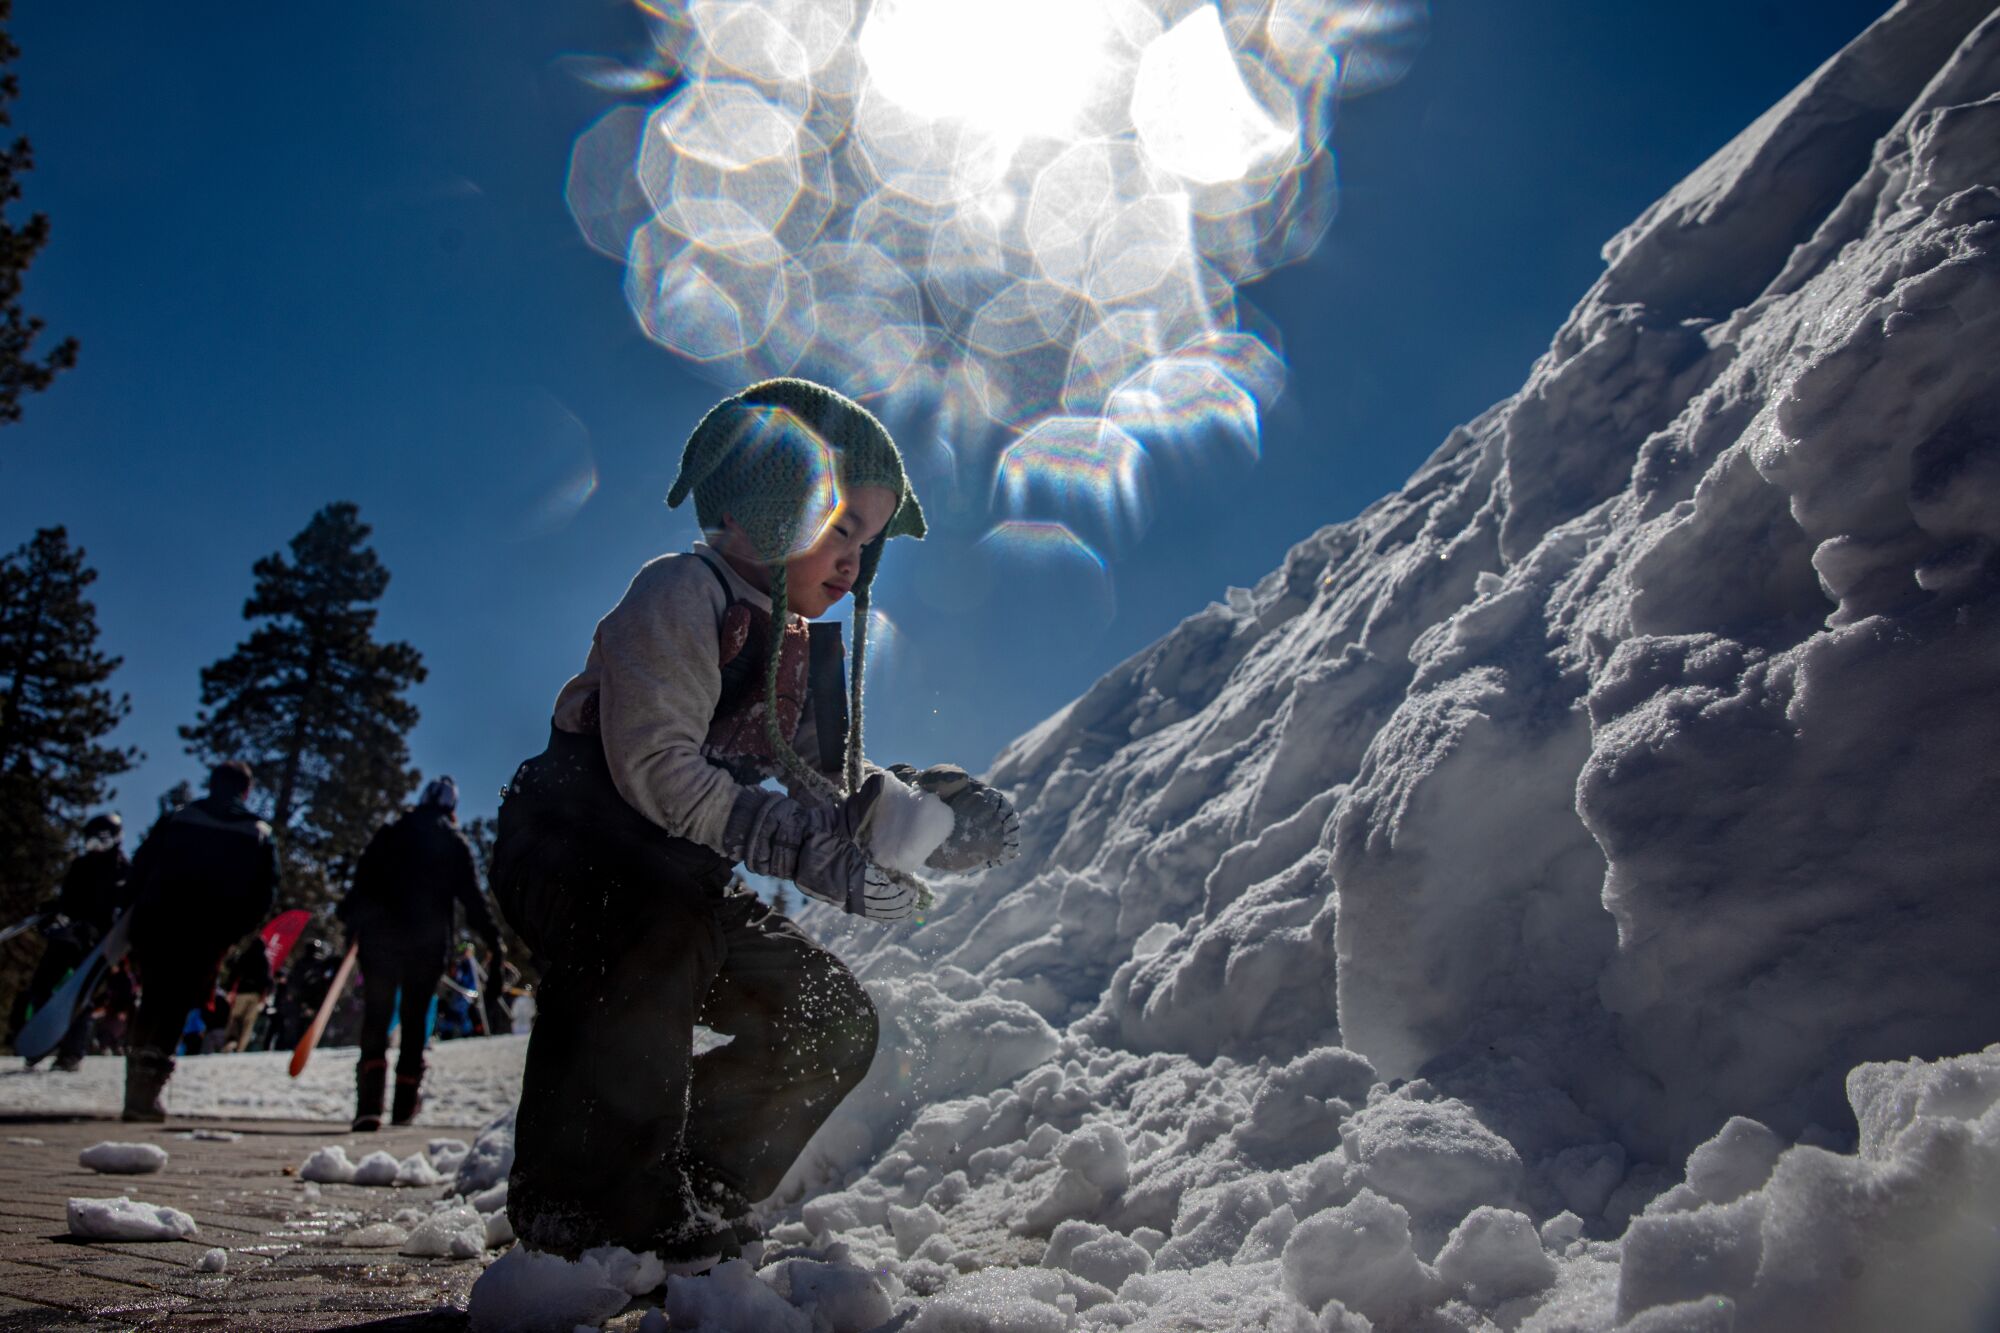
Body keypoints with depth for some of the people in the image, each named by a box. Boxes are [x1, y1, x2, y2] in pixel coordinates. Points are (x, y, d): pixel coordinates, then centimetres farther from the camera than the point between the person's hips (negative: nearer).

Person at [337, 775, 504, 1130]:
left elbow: (363, 879, 2)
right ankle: (405, 1101, 12)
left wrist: (349, 919, 7)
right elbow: (473, 899, 2)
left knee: (376, 1017, 0)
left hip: (381, 937, 0)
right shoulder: (456, 845, 6)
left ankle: (370, 1102, -15)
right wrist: (494, 941, 5)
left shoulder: (392, 832, 9)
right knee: (415, 1019, 10)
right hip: (428, 943, 0)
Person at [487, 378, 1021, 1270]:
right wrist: (811, 851, -33)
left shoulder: (804, 652, 11)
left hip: (677, 883, 8)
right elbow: (657, 768, -27)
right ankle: (584, 1208, -23)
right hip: (566, 854, -8)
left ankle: (691, 1199, 10)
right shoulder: (680, 595, -14)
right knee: (661, 934, -39)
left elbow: (837, 789, 5)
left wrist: (936, 816, -15)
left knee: (833, 1023, 0)